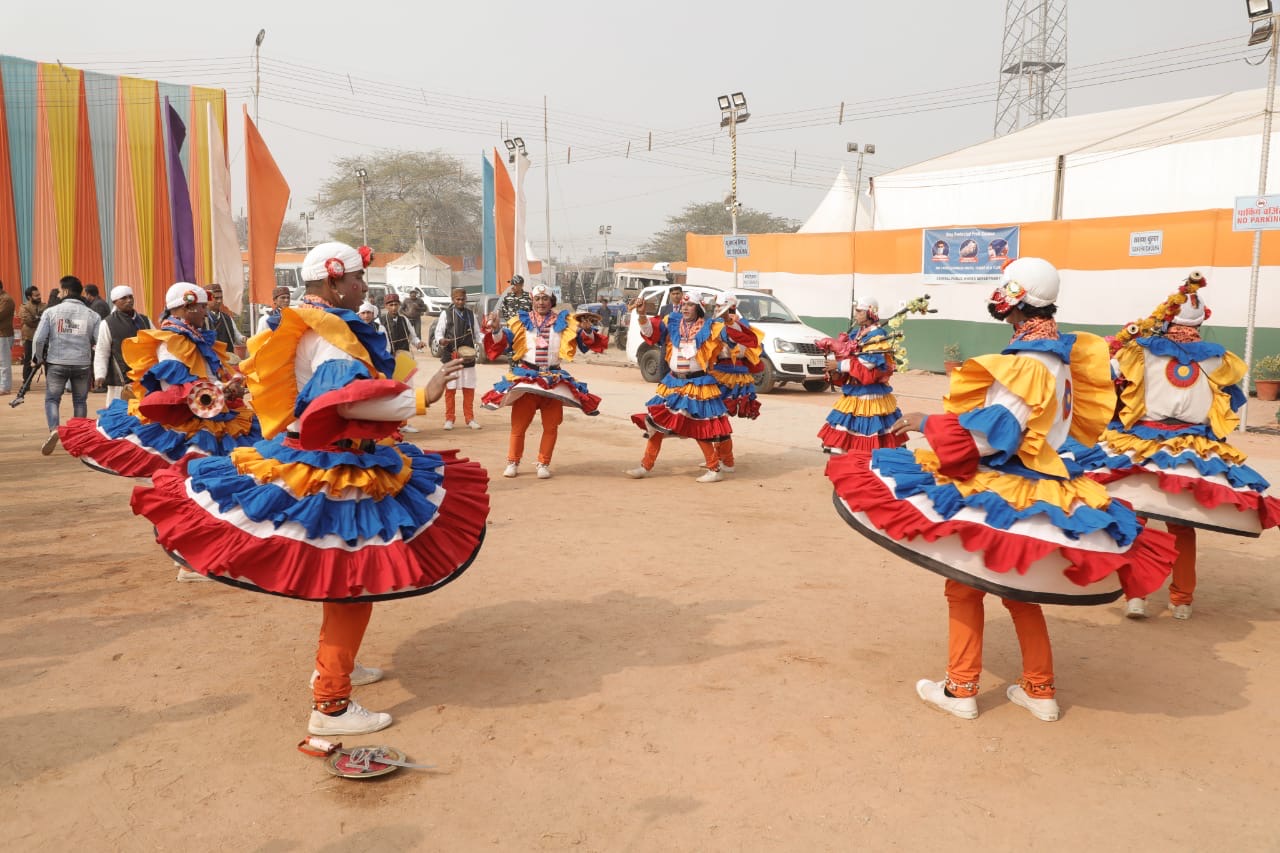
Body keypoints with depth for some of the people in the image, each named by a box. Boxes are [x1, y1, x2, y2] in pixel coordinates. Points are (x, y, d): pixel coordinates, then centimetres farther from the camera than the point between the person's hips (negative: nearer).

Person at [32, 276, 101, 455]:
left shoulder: (51, 312, -4)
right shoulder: (92, 314, -1)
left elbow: (38, 339, -8)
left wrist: (38, 358, 8)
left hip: (56, 364, -1)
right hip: (83, 365, 1)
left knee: (52, 399, 9)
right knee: (80, 401, 14)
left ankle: (54, 430, -14)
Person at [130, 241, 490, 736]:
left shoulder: (312, 326, 13)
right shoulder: (325, 330, -18)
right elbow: (348, 397, -33)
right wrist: (419, 399, -30)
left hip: (315, 461, 11)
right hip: (335, 474, -11)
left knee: (344, 578, 24)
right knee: (350, 582, -4)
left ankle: (333, 665, 39)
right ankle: (330, 706, 3)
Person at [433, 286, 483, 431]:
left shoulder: (471, 314, 12)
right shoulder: (446, 315, 4)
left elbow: (477, 333, 13)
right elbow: (438, 332, 1)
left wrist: (485, 338, -7)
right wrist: (441, 340, -21)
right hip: (451, 356, -2)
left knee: (469, 389, 6)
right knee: (450, 389, 2)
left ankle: (470, 418, 15)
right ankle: (449, 419, 10)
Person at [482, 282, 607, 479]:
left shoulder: (565, 322, 5)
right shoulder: (521, 321, 5)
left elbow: (588, 343, 3)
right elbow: (501, 344, -1)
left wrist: (586, 330, -17)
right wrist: (496, 329, -19)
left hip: (554, 379, 1)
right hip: (525, 376, -1)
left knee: (551, 425, 4)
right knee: (518, 424, 1)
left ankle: (544, 464, 15)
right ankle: (513, 463, 13)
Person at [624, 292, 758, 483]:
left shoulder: (709, 328, -4)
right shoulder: (672, 324, 5)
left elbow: (736, 335, -7)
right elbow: (650, 331, -5)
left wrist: (732, 323, -28)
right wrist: (641, 314, -23)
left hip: (698, 384, -4)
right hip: (672, 383, 5)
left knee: (700, 428, -4)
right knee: (656, 421, 4)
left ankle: (715, 469, 9)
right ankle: (645, 466, 14)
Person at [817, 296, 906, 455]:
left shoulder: (877, 335, -11)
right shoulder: (855, 332, 13)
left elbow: (868, 364, -22)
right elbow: (844, 354, 16)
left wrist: (839, 366, -20)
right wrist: (835, 372, -6)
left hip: (870, 392, -8)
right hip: (853, 390, 8)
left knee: (866, 429, -5)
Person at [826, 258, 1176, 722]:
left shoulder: (1024, 359, -20)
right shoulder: (1062, 353, 7)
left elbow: (993, 434, -24)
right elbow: (1064, 421, 17)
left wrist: (929, 423, -15)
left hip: (1001, 491, -8)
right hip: (1045, 487, 8)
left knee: (966, 582, 5)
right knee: (1017, 589, 19)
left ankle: (961, 689, 13)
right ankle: (1040, 690, 26)